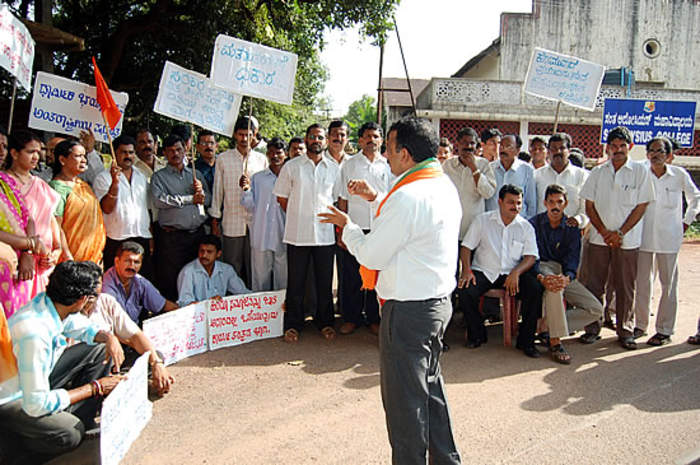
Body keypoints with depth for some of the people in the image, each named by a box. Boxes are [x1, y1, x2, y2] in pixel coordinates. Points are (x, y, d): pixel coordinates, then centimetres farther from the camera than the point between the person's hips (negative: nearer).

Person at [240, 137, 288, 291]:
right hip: (261, 237, 1)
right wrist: (246, 190, -10)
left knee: (283, 278, 7)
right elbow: (251, 208, 4)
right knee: (260, 276, 6)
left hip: (283, 237, 0)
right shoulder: (257, 178, 8)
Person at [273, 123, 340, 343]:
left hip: (325, 234, 2)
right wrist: (299, 217, 7)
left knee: (325, 282, 9)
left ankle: (325, 322, 25)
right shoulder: (291, 166, 2)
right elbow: (282, 197, 7)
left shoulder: (334, 168, 8)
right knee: (295, 282, 6)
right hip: (297, 234, -1)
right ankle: (293, 324, 20)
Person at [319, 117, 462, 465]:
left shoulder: (408, 197, -23)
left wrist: (346, 225, 0)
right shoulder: (444, 185, 8)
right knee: (431, 387, 22)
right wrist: (376, 198, 23)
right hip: (439, 301, 10)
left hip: (408, 310, -10)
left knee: (404, 399, 5)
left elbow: (370, 255, -17)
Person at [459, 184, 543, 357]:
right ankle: (477, 335, 0)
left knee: (535, 289, -26)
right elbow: (466, 247, 4)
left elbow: (531, 256, 0)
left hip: (513, 273, 1)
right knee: (465, 291, -28)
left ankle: (526, 340, -7)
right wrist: (466, 269, -13)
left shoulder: (526, 227, 7)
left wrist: (516, 273, -19)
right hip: (484, 271, -1)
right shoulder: (482, 220, 4)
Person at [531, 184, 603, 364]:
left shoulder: (572, 228, 5)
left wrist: (567, 277, -30)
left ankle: (551, 327, -6)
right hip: (541, 267, -4)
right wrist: (541, 278, -33)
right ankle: (555, 342, -33)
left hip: (564, 273, 4)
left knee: (596, 310, -10)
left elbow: (573, 257, -7)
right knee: (554, 287, -40)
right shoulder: (534, 224, -4)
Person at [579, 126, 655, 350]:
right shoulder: (597, 172, 7)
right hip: (599, 238, 2)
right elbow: (589, 206, 5)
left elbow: (641, 206, -3)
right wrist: (605, 232, -6)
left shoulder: (640, 171, 1)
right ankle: (592, 327, 15)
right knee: (593, 285, 4)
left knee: (625, 288, 4)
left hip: (627, 240, -2)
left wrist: (620, 233, -10)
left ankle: (625, 331, 16)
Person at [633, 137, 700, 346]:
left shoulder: (679, 175, -1)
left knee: (668, 284, 3)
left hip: (668, 238, -1)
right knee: (642, 282, 7)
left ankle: (664, 330, 11)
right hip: (643, 236, 1)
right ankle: (640, 324, 19)